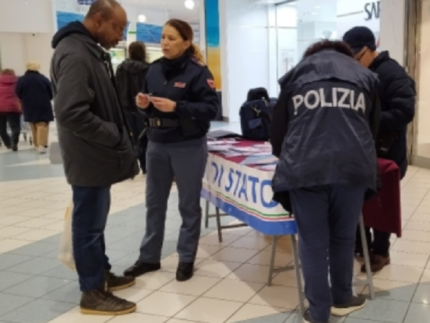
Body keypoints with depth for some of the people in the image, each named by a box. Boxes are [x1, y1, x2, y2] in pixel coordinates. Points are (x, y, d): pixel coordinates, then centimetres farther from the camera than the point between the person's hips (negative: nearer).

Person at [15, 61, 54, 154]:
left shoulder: (21, 80, -1)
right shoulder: (43, 78, -3)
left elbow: (18, 94, -1)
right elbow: (51, 93, -2)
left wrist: (26, 101, 16)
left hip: (29, 107, 2)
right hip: (43, 105, -2)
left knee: (33, 126, 14)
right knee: (42, 125, -4)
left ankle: (37, 144, 20)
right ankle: (42, 145, -16)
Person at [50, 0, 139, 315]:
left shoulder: (92, 50, 12)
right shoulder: (75, 55, -21)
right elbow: (70, 113, -29)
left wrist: (118, 132, 8)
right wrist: (115, 136, -20)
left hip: (98, 154, 10)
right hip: (89, 158, -10)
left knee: (96, 219, 19)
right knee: (89, 223, 1)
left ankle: (101, 273, 33)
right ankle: (93, 292, 13)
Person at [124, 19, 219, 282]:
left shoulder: (198, 72, -10)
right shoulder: (155, 69, 7)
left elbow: (212, 109, -16)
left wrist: (176, 107, -25)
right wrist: (144, 104, -8)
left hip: (188, 148, -6)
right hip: (157, 145, 6)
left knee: (189, 205, 8)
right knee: (154, 203, 13)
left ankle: (187, 260, 22)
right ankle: (149, 258, 27)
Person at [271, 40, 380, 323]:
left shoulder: (295, 75, 21)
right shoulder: (365, 76, 24)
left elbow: (278, 131, 22)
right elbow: (372, 129, 29)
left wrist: (289, 159, 40)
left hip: (304, 168, -1)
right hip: (353, 166, 1)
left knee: (313, 243, 8)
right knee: (343, 238, 18)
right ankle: (342, 299, 34)